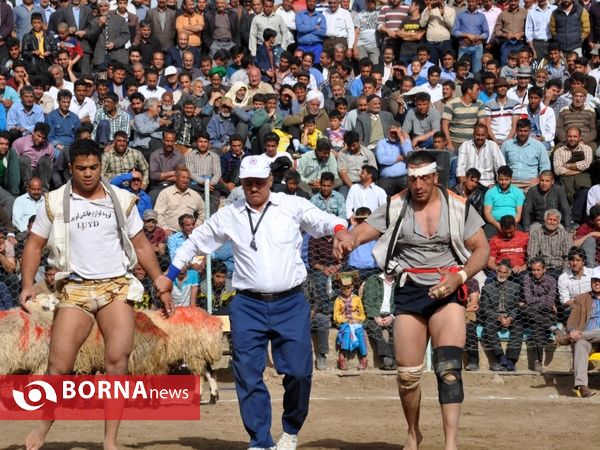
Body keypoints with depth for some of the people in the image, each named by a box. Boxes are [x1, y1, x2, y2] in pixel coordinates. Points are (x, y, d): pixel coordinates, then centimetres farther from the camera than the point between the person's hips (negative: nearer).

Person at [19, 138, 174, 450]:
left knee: (118, 361, -9)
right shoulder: (55, 202, 5)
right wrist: (27, 285, -7)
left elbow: (141, 244, 14)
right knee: (58, 366, -7)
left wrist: (160, 282, 7)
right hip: (75, 291, -1)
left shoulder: (121, 200, 8)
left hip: (116, 287, 1)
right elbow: (34, 245, 7)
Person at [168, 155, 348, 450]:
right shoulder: (228, 216, 9)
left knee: (299, 371, -7)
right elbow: (195, 243, 19)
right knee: (248, 374, -4)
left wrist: (340, 229, -28)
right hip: (248, 306, 1)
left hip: (291, 303, -1)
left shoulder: (292, 206, 4)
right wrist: (168, 278, 17)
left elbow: (322, 221, -4)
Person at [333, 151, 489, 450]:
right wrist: (346, 240, -31)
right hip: (409, 293, 2)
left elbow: (482, 249, 4)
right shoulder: (395, 207, 3)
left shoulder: (458, 207, 1)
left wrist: (459, 277, -13)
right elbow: (361, 232, -5)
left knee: (449, 368, -17)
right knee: (407, 374, 2)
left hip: (447, 293, -2)